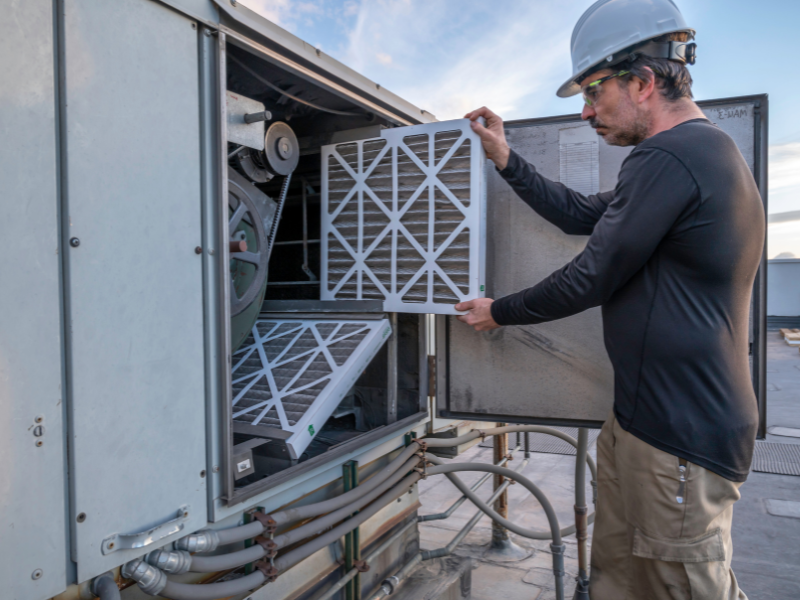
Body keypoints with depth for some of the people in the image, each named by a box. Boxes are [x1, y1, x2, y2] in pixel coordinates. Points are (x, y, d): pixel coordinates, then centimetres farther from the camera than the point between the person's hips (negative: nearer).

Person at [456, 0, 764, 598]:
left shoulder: (667, 160, -20)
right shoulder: (706, 149, 15)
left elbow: (588, 280, -17)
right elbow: (585, 215, 18)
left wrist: (498, 312, -1)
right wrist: (507, 160, 14)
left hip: (680, 436, -10)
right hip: (642, 416, 10)